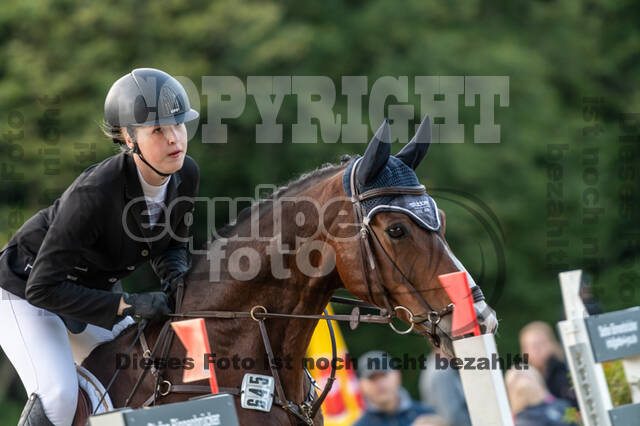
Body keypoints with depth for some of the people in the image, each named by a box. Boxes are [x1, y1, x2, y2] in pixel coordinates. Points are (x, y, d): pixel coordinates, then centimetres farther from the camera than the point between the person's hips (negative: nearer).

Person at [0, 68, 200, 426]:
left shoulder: (186, 175, -17)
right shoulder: (95, 193, -38)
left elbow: (171, 243, 4)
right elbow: (43, 289, -36)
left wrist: (175, 270, -20)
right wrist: (129, 305, -36)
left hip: (94, 291, 8)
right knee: (57, 395, -28)